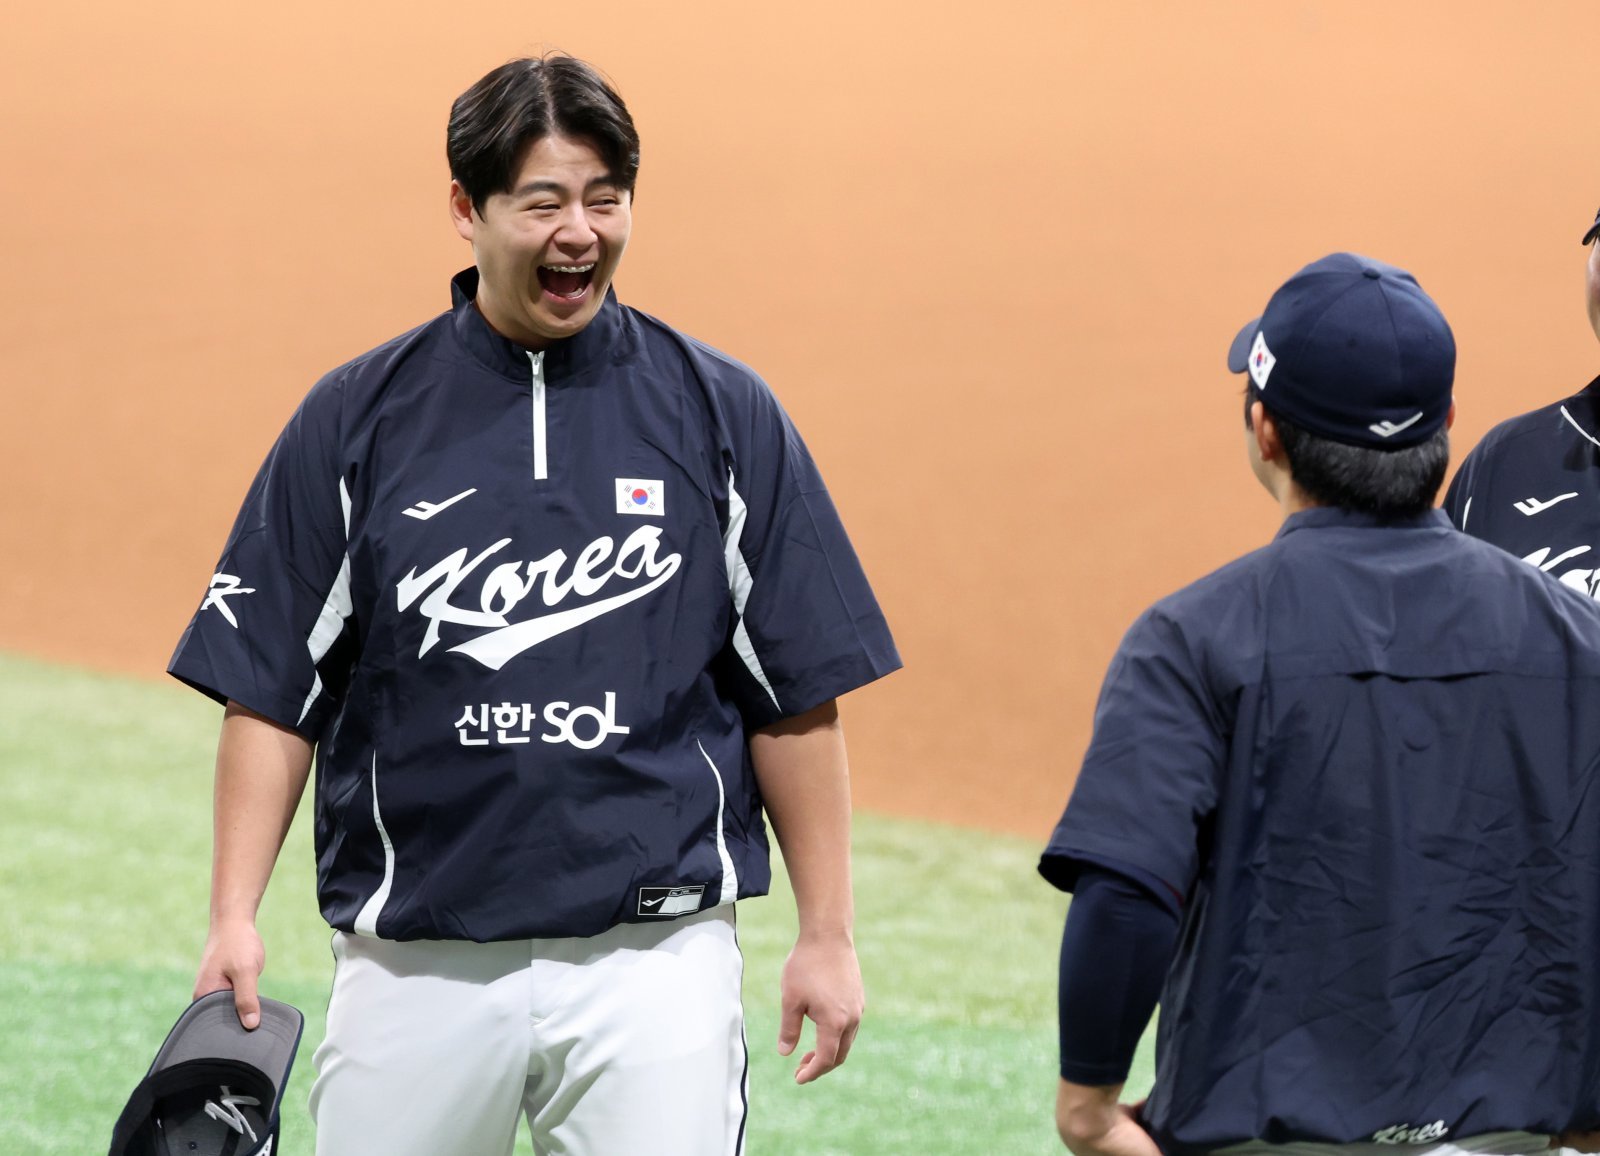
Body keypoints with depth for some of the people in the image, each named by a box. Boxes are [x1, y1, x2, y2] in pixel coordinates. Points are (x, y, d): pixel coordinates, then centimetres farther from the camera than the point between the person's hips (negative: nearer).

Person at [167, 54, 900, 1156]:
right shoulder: (359, 416, 5)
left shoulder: (723, 414, 5)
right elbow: (275, 690, 4)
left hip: (653, 958, -1)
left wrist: (828, 934, 2)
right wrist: (236, 918, -5)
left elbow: (797, 695, 6)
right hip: (413, 967, 1)